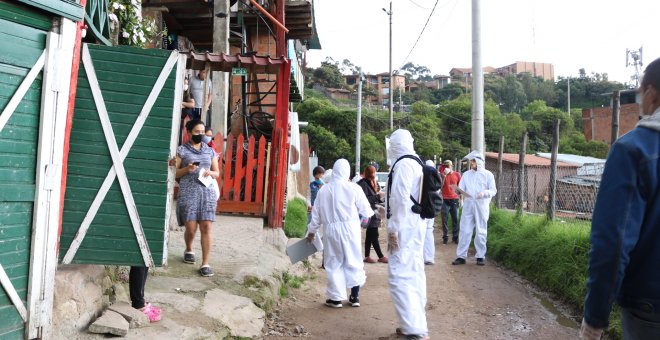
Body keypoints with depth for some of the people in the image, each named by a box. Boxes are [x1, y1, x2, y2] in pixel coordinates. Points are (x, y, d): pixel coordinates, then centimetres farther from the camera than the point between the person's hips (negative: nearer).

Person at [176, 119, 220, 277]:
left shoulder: (210, 151, 15)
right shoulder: (181, 150, 6)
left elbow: (217, 173, 19)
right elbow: (174, 172, 4)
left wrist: (210, 173, -3)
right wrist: (186, 169, -14)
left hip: (207, 192, 2)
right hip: (188, 193, -2)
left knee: (206, 228, -6)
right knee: (191, 228, -1)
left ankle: (205, 263, -1)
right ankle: (189, 250, 32)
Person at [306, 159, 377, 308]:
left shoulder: (323, 190, 1)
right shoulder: (353, 188, -7)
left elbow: (316, 213, 8)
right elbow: (365, 210, 0)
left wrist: (312, 231, 21)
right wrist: (370, 213, 23)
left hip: (331, 230, 1)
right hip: (350, 229, -1)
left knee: (334, 263, 10)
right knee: (353, 261, 12)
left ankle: (336, 297, 14)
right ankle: (355, 296, 19)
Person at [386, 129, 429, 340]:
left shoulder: (402, 165, -16)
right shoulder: (417, 163, 12)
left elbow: (401, 200, -20)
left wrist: (393, 230, -17)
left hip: (404, 227, -10)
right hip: (417, 225, 10)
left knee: (399, 276, -8)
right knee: (414, 273, 15)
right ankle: (417, 321, 24)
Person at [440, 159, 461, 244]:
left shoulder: (457, 174, 5)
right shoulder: (442, 174, 4)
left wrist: (461, 199, 6)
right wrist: (444, 176, -15)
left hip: (454, 200, 1)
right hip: (445, 200, -1)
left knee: (455, 219, 3)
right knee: (445, 220, -2)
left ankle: (455, 237, 9)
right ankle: (445, 237, 3)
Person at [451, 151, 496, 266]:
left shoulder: (488, 174, 2)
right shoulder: (466, 174, 10)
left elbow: (493, 191, -1)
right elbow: (461, 189, 5)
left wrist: (484, 193, -21)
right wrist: (457, 190, -18)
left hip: (481, 206, -2)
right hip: (468, 206, 2)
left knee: (481, 232, 4)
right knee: (464, 231, 0)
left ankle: (481, 256, 13)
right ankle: (461, 256, 4)